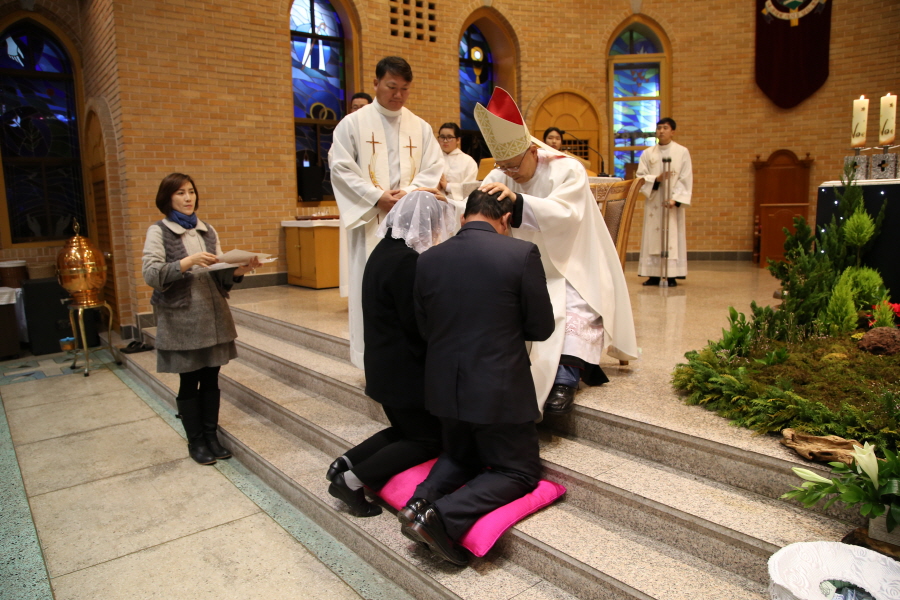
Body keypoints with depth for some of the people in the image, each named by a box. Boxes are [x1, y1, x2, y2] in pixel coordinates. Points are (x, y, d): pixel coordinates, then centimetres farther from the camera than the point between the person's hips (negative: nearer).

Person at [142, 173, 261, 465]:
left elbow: (218, 274, 9)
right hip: (181, 320, -4)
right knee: (189, 382, 6)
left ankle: (211, 435, 23)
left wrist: (238, 270, -10)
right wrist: (187, 262, -24)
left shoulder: (208, 230, 11)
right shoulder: (158, 231, -2)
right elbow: (151, 274, -13)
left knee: (211, 378, 10)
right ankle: (195, 441, 21)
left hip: (213, 315, 4)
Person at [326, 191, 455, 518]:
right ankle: (353, 480, 0)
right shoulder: (405, 261, -23)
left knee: (406, 429, 24)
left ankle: (346, 463, 15)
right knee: (430, 440, 6)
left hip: (384, 365, 9)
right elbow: (418, 325, -20)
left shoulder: (385, 250, 7)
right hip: (405, 371, -9)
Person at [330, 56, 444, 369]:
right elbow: (341, 169, -4)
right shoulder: (352, 124, 3)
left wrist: (410, 192, -13)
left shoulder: (420, 127, 11)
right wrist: (377, 197, -14)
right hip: (370, 220, -2)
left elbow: (433, 168, 6)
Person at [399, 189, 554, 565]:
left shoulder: (427, 260, -2)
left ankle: (423, 498, 3)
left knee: (461, 455, 30)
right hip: (499, 390, -5)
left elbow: (425, 329, 6)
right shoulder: (522, 254, -13)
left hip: (445, 388, 5)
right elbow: (541, 327, -6)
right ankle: (445, 517, -6)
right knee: (520, 471, 15)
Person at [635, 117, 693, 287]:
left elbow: (685, 178, -3)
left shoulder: (682, 152, 3)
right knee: (652, 236, 0)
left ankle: (671, 276, -2)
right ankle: (654, 275, 3)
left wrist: (676, 198, -15)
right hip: (653, 201, 2)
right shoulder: (648, 153, 9)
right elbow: (640, 176, 4)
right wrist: (656, 179, -15)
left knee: (672, 237, -4)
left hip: (672, 203, -2)